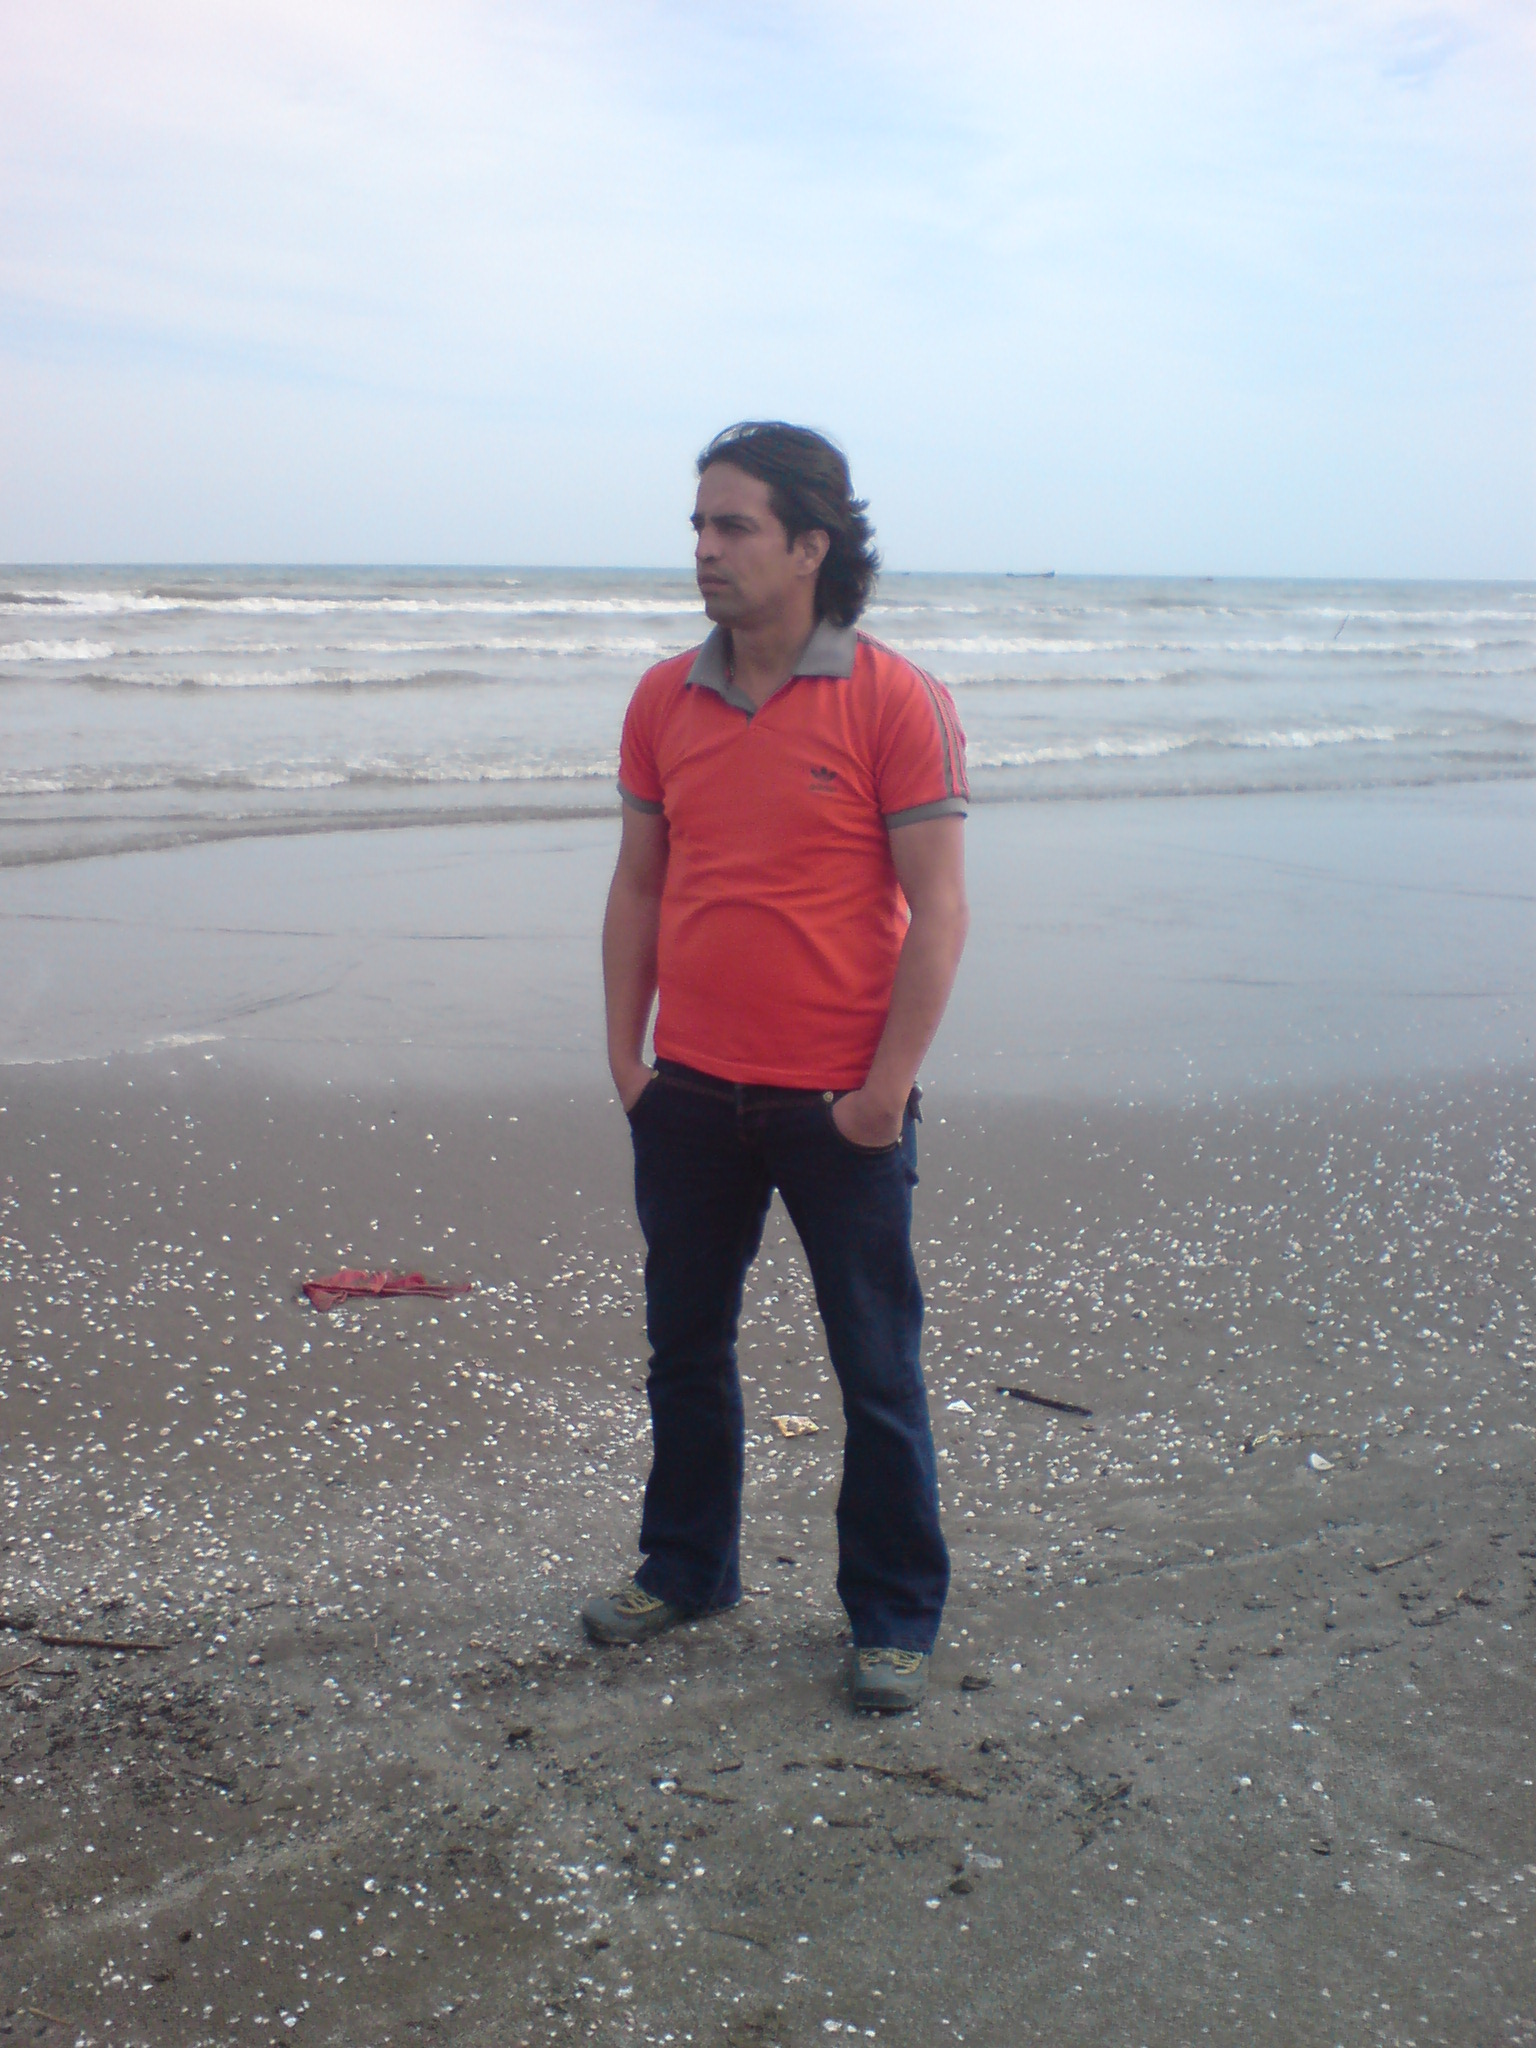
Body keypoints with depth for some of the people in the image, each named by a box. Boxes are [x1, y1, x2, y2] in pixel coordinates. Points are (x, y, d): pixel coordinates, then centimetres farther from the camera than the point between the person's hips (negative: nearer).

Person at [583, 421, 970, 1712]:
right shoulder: (665, 700, 5)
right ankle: (685, 1571, 35)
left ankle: (896, 1619, 21)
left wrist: (887, 1083, -13)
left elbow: (937, 907, -10)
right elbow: (639, 886, 11)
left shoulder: (894, 700, -10)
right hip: (690, 1096, 5)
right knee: (685, 1349, 16)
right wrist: (626, 1053, 6)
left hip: (839, 1106, -5)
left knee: (878, 1372, 6)